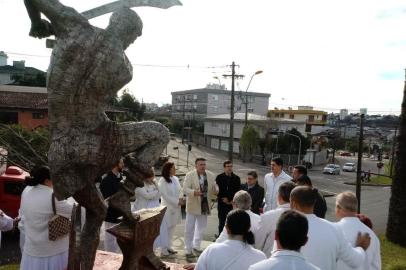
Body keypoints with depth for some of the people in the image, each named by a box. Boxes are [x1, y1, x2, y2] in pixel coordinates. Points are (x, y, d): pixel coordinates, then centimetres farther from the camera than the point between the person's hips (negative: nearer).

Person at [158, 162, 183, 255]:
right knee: (166, 228, -1)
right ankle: (164, 249, 10)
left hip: (176, 206, 7)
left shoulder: (175, 179, 6)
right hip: (167, 207, -7)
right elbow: (165, 195, -17)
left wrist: (181, 198, -9)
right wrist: (177, 201, -16)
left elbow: (180, 190, 11)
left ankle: (168, 247, 26)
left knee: (172, 227, 13)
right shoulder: (162, 181, -13)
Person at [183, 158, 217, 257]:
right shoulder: (189, 175, -9)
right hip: (193, 205, -4)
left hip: (204, 205, 5)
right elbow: (185, 188, -15)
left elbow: (214, 188, 6)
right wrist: (194, 192, -34)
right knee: (189, 229, 3)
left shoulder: (210, 175, 4)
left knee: (201, 227, 17)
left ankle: (196, 246, 35)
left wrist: (215, 190, -19)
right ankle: (188, 250, 14)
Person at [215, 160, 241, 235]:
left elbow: (238, 191, 0)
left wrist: (229, 199, -8)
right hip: (222, 203, 0)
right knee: (221, 222, 4)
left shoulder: (236, 178, 4)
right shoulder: (219, 177, 4)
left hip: (233, 203, 0)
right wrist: (224, 199, -7)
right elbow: (217, 190, 2)